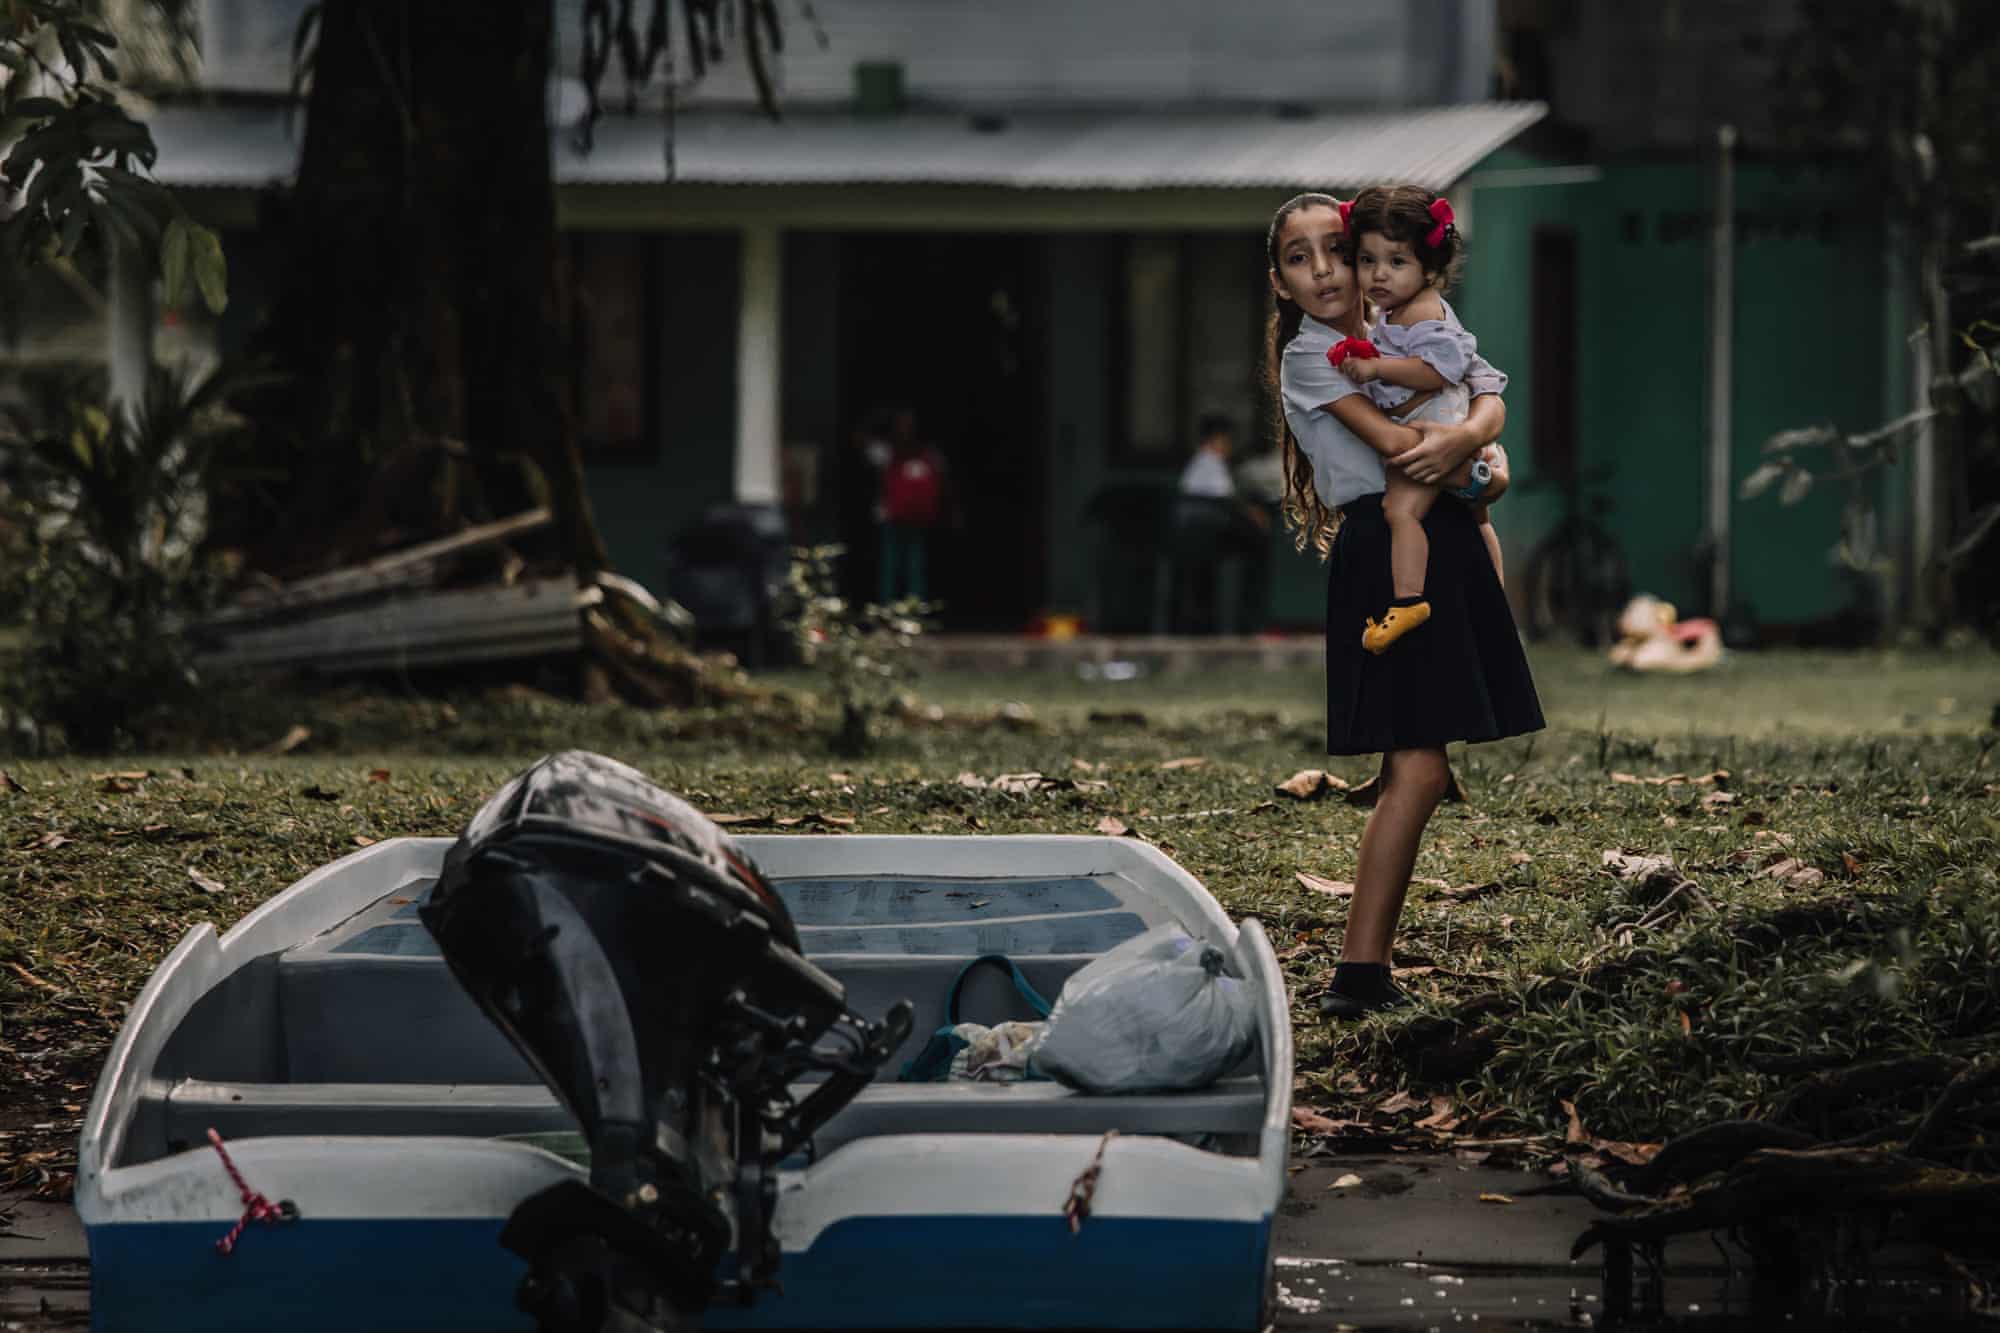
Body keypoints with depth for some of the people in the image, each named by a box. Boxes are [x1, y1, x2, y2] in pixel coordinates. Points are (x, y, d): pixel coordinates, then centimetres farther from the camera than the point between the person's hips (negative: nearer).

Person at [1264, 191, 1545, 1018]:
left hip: (1445, 545, 7)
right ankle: (1358, 972, -17)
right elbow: (1394, 443, -14)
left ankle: (1370, 961, 6)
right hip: (1384, 553, -7)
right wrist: (1483, 463, -5)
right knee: (1418, 768, -15)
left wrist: (1463, 439, -18)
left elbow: (1489, 397, 3)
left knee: (1412, 768, 5)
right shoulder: (1309, 357, -3)